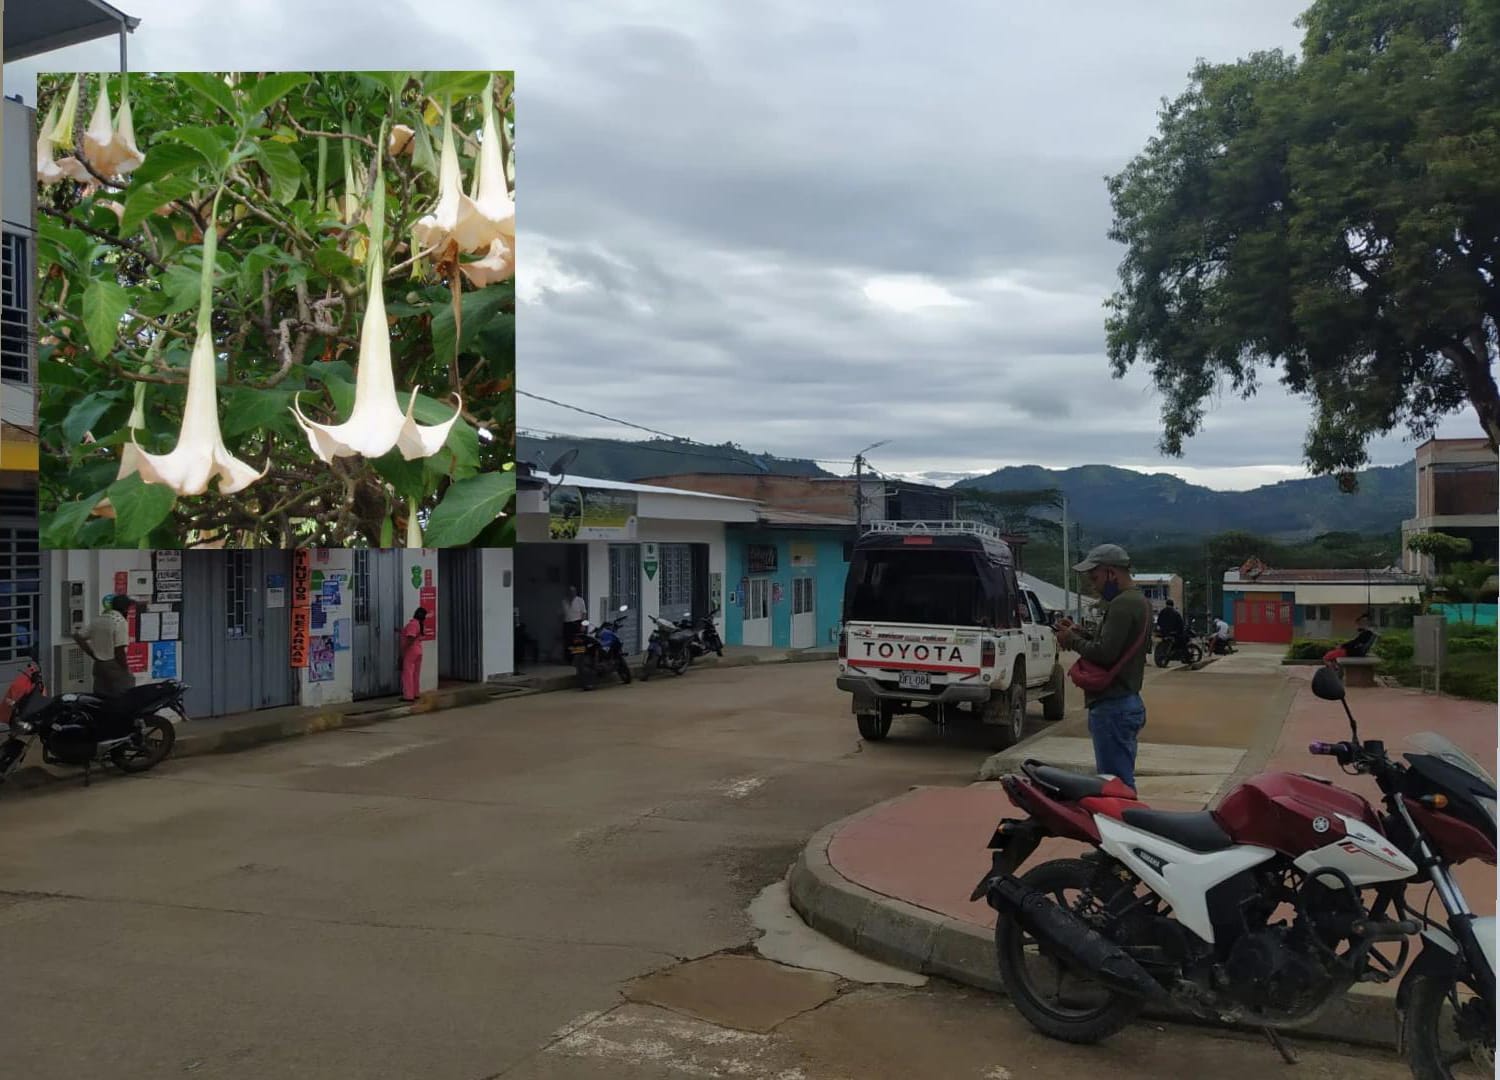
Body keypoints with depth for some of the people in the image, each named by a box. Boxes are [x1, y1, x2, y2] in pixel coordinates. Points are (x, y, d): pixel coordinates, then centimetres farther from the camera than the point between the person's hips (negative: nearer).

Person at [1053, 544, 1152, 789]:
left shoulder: (1123, 605, -17)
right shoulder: (1138, 601, 17)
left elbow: (1104, 654, -23)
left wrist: (1072, 640, -8)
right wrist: (1082, 633, 9)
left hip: (1113, 707, -11)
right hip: (1127, 702, 11)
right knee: (1122, 781, 15)